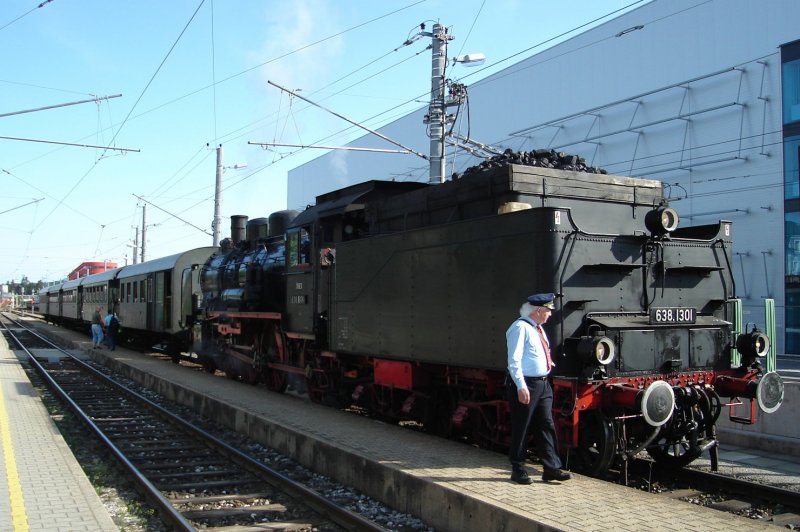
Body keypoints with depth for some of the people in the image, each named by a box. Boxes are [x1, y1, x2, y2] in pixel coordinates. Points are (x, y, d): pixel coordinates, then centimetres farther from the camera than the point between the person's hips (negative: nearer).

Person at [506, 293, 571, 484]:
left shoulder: (538, 328, 15)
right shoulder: (520, 328, -14)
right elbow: (514, 360, -19)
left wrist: (546, 363, 13)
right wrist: (521, 386, -24)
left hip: (543, 384, 9)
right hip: (525, 385, -9)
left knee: (546, 426, 9)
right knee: (521, 428, 2)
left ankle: (551, 468, 15)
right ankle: (518, 470, 13)